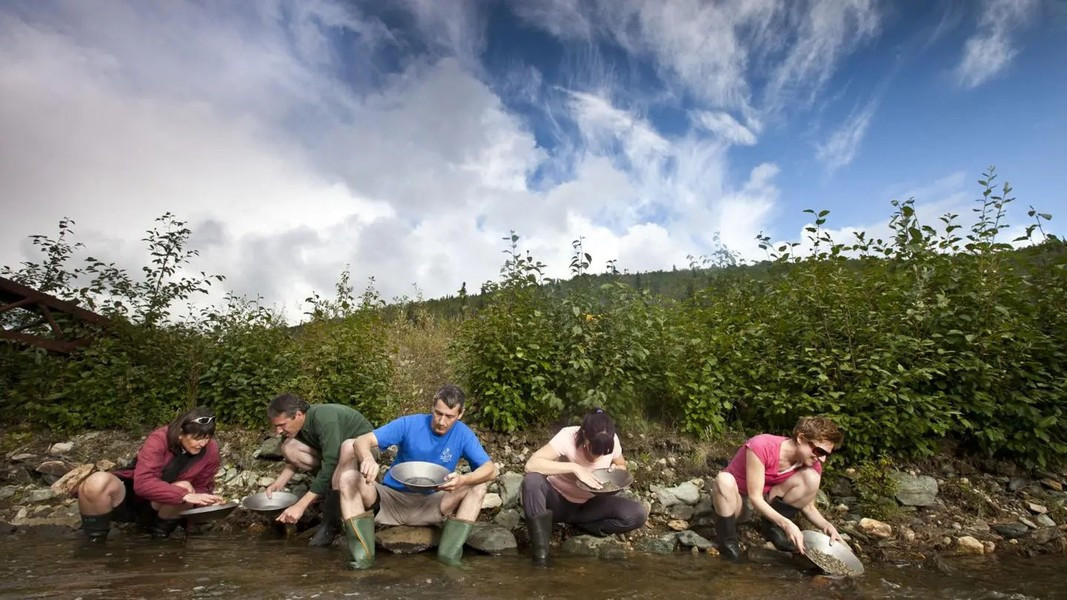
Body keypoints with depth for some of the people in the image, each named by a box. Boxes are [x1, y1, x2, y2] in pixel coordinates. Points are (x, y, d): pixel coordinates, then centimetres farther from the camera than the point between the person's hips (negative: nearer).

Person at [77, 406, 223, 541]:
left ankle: (161, 534, -6)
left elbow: (201, 487, -3)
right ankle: (95, 540, -9)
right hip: (130, 497, -1)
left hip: (159, 509, 2)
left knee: (184, 487, -33)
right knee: (97, 482, -32)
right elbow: (143, 483, -35)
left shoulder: (210, 450, -15)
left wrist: (206, 500, -26)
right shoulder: (159, 440, -25)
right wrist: (184, 496, -44)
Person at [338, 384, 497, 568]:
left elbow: (490, 469, -17)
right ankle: (363, 553, -24)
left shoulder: (463, 434, -10)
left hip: (429, 506, 1)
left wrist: (463, 480, -39)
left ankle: (450, 553, -23)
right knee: (349, 478, -24)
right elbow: (361, 441, -21)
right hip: (391, 499, 0)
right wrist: (368, 460, -46)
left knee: (477, 487, -20)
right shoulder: (409, 424, -15)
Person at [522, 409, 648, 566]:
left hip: (589, 504, 3)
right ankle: (541, 551, -20)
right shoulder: (567, 437, -27)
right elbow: (531, 464, -38)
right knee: (532, 481, -36)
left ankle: (574, 523, -5)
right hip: (558, 500, -3)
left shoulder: (612, 441, -16)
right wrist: (574, 467, -41)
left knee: (638, 514, -21)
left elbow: (621, 466, 6)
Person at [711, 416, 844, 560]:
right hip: (736, 499, -5)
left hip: (766, 500, 5)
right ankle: (728, 540, -19)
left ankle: (773, 527, -3)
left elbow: (808, 506, -2)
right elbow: (755, 498, -30)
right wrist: (787, 524, -39)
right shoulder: (762, 446, -31)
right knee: (724, 480, -42)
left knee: (811, 477, -19)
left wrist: (827, 525, -21)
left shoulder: (813, 465, -11)